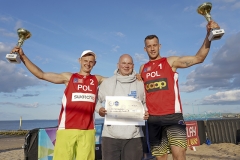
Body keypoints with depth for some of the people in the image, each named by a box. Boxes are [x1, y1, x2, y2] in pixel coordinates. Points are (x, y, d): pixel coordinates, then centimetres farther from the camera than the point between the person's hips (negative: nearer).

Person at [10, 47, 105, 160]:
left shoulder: (97, 79, 12)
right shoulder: (69, 77, 7)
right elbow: (41, 75, 4)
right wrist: (22, 56, 0)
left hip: (88, 131, 2)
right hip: (67, 129, -1)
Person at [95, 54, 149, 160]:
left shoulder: (140, 84, 8)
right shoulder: (107, 83, 6)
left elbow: (146, 103, 18)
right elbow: (97, 101, 12)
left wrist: (146, 113, -4)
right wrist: (99, 110, -9)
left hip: (134, 136, 1)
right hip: (110, 135, 0)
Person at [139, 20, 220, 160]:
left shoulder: (170, 61, 2)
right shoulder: (143, 68, 14)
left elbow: (198, 58, -9)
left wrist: (208, 35, -19)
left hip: (172, 116, -3)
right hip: (153, 118, 4)